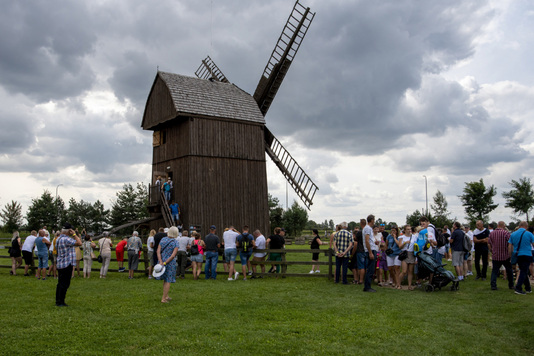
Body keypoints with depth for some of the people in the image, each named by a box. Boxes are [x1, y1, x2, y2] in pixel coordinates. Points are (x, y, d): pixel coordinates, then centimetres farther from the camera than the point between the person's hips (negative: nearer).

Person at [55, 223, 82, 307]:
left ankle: (58, 301, 21)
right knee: (64, 284, -2)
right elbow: (79, 243, -20)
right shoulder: (66, 239, -19)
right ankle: (60, 302, 2)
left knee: (60, 283, 15)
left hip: (60, 264, 10)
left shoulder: (59, 238, 12)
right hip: (67, 265, -10)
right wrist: (74, 234, -15)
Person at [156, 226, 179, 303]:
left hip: (161, 262, 5)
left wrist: (160, 262, -14)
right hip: (170, 263, -5)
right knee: (168, 281, 6)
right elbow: (173, 255, -19)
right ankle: (163, 299, 5)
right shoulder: (175, 242, -10)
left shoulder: (163, 239, 2)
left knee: (165, 279, 21)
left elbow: (158, 251, -6)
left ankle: (166, 296, 27)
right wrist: (165, 263, -15)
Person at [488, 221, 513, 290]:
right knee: (509, 271, 16)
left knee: (494, 271, 6)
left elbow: (489, 244, 6)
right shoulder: (506, 233, -10)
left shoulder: (491, 233, 2)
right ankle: (511, 285, 25)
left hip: (495, 256, 2)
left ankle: (493, 285, -2)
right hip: (506, 256, -2)